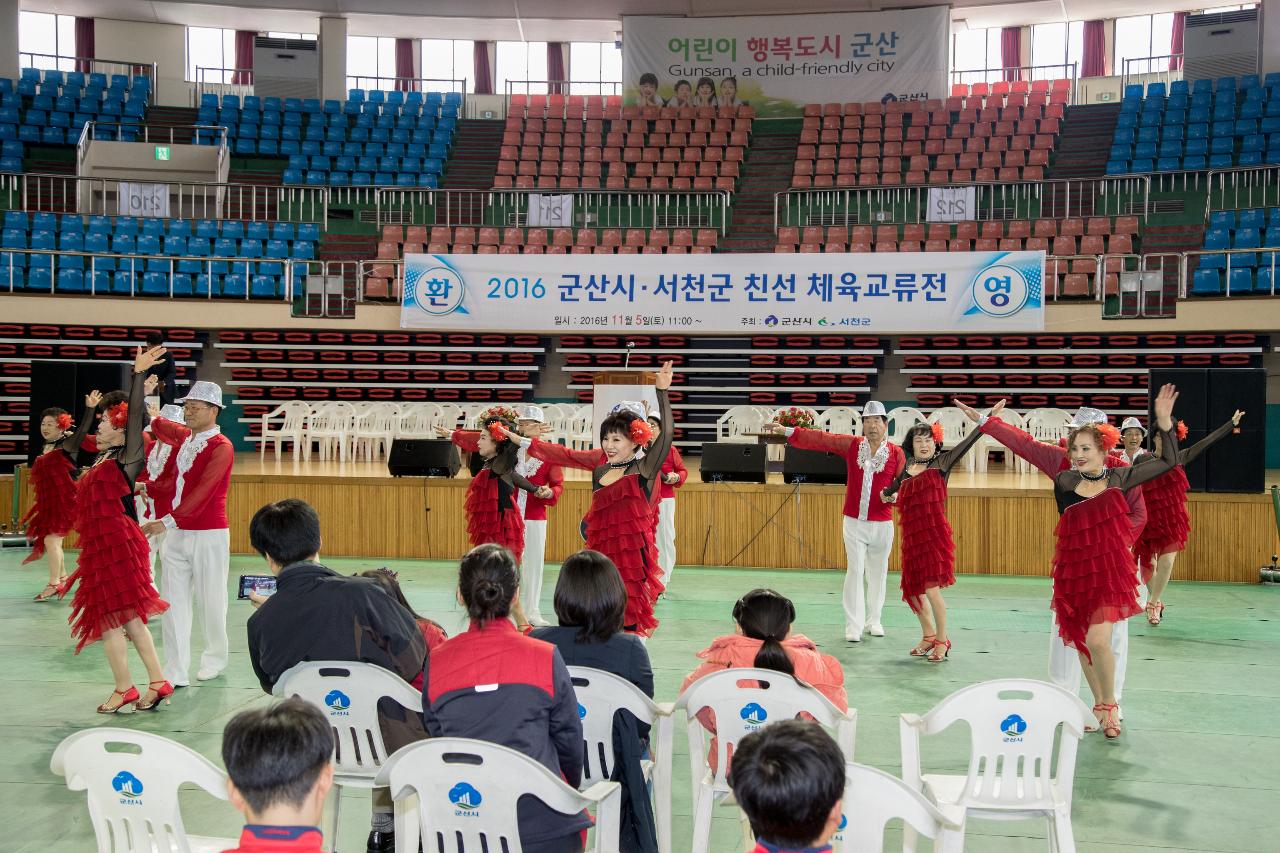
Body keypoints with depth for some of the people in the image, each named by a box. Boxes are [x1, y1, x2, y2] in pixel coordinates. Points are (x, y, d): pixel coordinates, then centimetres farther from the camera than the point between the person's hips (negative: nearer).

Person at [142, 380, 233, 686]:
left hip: (209, 535, -6)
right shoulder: (183, 437, 9)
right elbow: (156, 425, 30)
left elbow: (202, 491, -23)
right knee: (173, 603, 1)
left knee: (210, 601, 7)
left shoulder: (221, 447, -13)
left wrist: (168, 521, -31)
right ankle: (175, 672, 4)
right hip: (176, 534, 6)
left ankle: (214, 660, 27)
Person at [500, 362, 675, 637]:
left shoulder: (645, 468, -8)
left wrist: (662, 392, -28)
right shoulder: (600, 460, 8)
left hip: (632, 551, -5)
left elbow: (666, 435, -20)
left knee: (628, 619, -4)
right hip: (601, 549, 5)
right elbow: (564, 455, 18)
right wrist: (523, 441, 23)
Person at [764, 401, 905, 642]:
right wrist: (787, 431, -12)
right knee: (855, 571, -3)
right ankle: (853, 626, 0)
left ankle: (874, 620, 26)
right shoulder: (851, 445, 0)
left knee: (878, 573, 11)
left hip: (882, 524, 1)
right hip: (854, 522, 0)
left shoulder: (896, 453, -1)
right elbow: (820, 439, -5)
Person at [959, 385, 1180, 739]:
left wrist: (1164, 421, -9)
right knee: (1082, 643, 9)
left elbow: (1169, 460, 5)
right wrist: (983, 421, 4)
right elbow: (1024, 445, 2)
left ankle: (1110, 704, 9)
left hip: (1110, 569, -3)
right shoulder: (1065, 477, 0)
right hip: (1073, 570, 3)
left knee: (1098, 640, -15)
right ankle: (1101, 707, 27)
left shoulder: (1122, 479, -2)